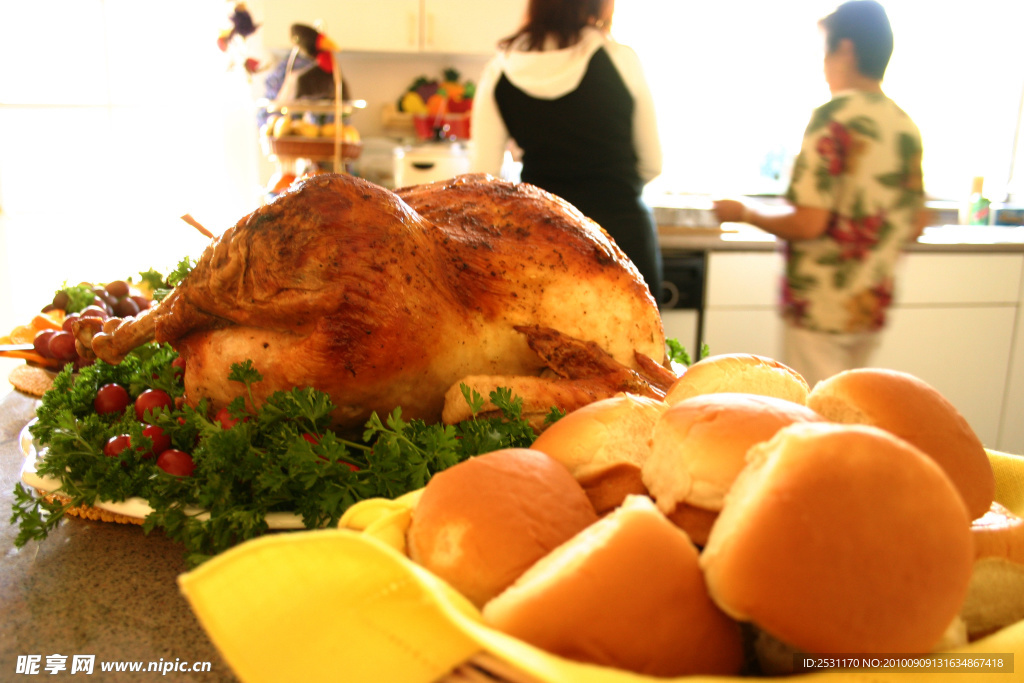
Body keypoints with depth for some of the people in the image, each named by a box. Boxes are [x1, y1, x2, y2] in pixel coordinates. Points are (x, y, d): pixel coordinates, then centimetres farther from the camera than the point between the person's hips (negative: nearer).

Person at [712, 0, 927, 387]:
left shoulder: (833, 117, -16)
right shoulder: (907, 127, 6)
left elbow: (807, 224, -21)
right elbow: (915, 226, 12)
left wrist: (745, 212, -5)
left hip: (819, 310, -7)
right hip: (872, 311, 7)